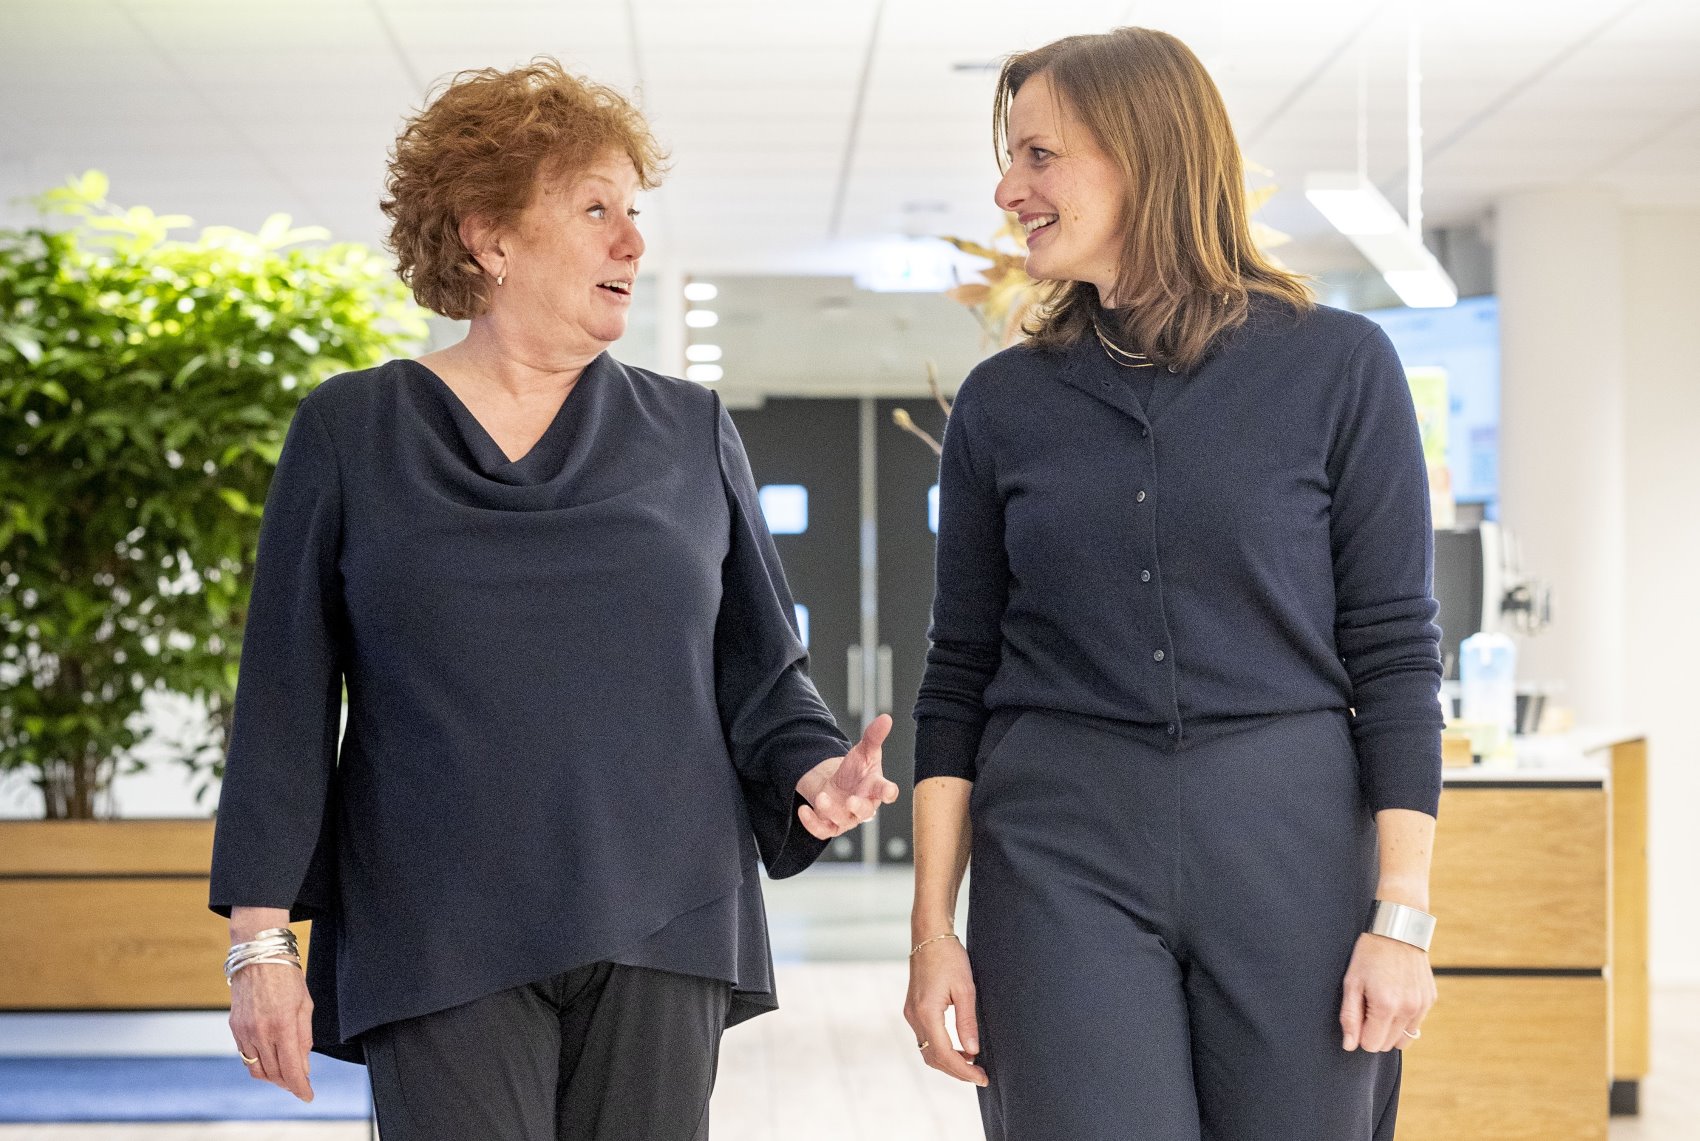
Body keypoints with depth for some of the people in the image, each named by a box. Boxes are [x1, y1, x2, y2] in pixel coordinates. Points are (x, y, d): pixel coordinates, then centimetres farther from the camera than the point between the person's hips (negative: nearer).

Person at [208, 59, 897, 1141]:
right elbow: (286, 697, 5)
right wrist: (261, 931, -1)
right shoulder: (350, 431, 6)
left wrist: (808, 769, -9)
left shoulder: (691, 434, 12)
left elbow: (761, 671, 12)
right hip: (443, 948, -2)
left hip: (658, 931, 2)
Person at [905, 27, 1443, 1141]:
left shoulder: (1337, 366, 1)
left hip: (1289, 847, -1)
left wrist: (1403, 918, -7)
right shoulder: (1003, 401, 8)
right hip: (1061, 852, 1)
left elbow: (1396, 652, -1)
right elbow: (960, 676, 10)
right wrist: (933, 929, 3)